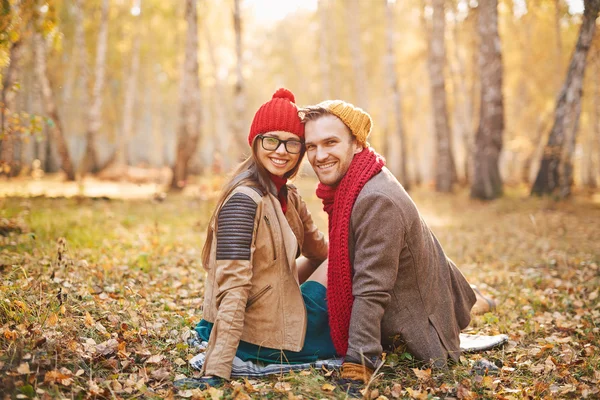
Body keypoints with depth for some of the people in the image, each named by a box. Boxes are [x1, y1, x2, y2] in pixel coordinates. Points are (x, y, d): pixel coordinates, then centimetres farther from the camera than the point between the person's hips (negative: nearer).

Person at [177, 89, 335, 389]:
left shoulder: (288, 198, 6)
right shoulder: (244, 200, -22)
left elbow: (320, 250, 21)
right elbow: (232, 288, -28)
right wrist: (215, 373, -30)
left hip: (279, 314, 9)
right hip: (267, 339, -9)